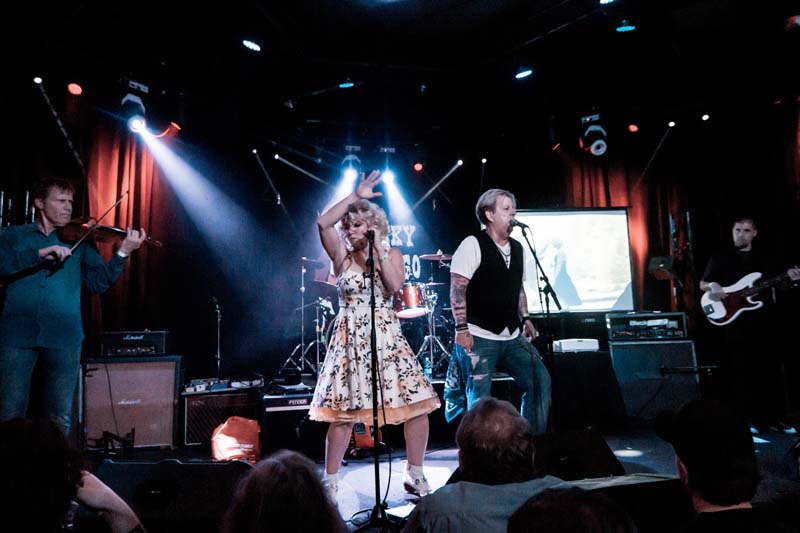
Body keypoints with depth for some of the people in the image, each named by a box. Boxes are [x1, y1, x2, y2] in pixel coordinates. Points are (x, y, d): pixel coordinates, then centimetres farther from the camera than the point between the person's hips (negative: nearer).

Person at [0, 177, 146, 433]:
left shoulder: (80, 242, 13)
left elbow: (97, 282, 2)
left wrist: (122, 253, -11)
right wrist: (39, 254, -17)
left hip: (64, 337, 1)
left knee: (59, 419, 6)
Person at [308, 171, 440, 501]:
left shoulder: (392, 254, 7)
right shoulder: (341, 255, 4)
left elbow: (395, 285, -11)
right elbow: (322, 223, -13)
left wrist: (379, 249, -10)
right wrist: (355, 196, -11)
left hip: (387, 337, 2)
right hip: (350, 340, -1)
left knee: (418, 404, -3)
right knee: (344, 413, -3)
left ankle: (415, 475, 16)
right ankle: (330, 483, 16)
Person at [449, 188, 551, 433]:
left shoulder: (517, 247, 13)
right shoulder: (472, 245, -10)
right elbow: (457, 289, -14)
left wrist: (525, 319, 14)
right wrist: (461, 328, -19)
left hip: (513, 337, 7)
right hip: (480, 337, -7)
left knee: (540, 381, 5)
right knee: (480, 399, -2)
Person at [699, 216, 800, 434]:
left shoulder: (766, 258, 12)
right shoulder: (720, 258, 3)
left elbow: (780, 287, 13)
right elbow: (702, 284, 5)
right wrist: (712, 286, -16)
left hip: (764, 324, 3)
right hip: (734, 326, -3)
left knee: (770, 371, 8)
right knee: (739, 373, -1)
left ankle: (773, 418, 20)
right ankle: (744, 419, 7)